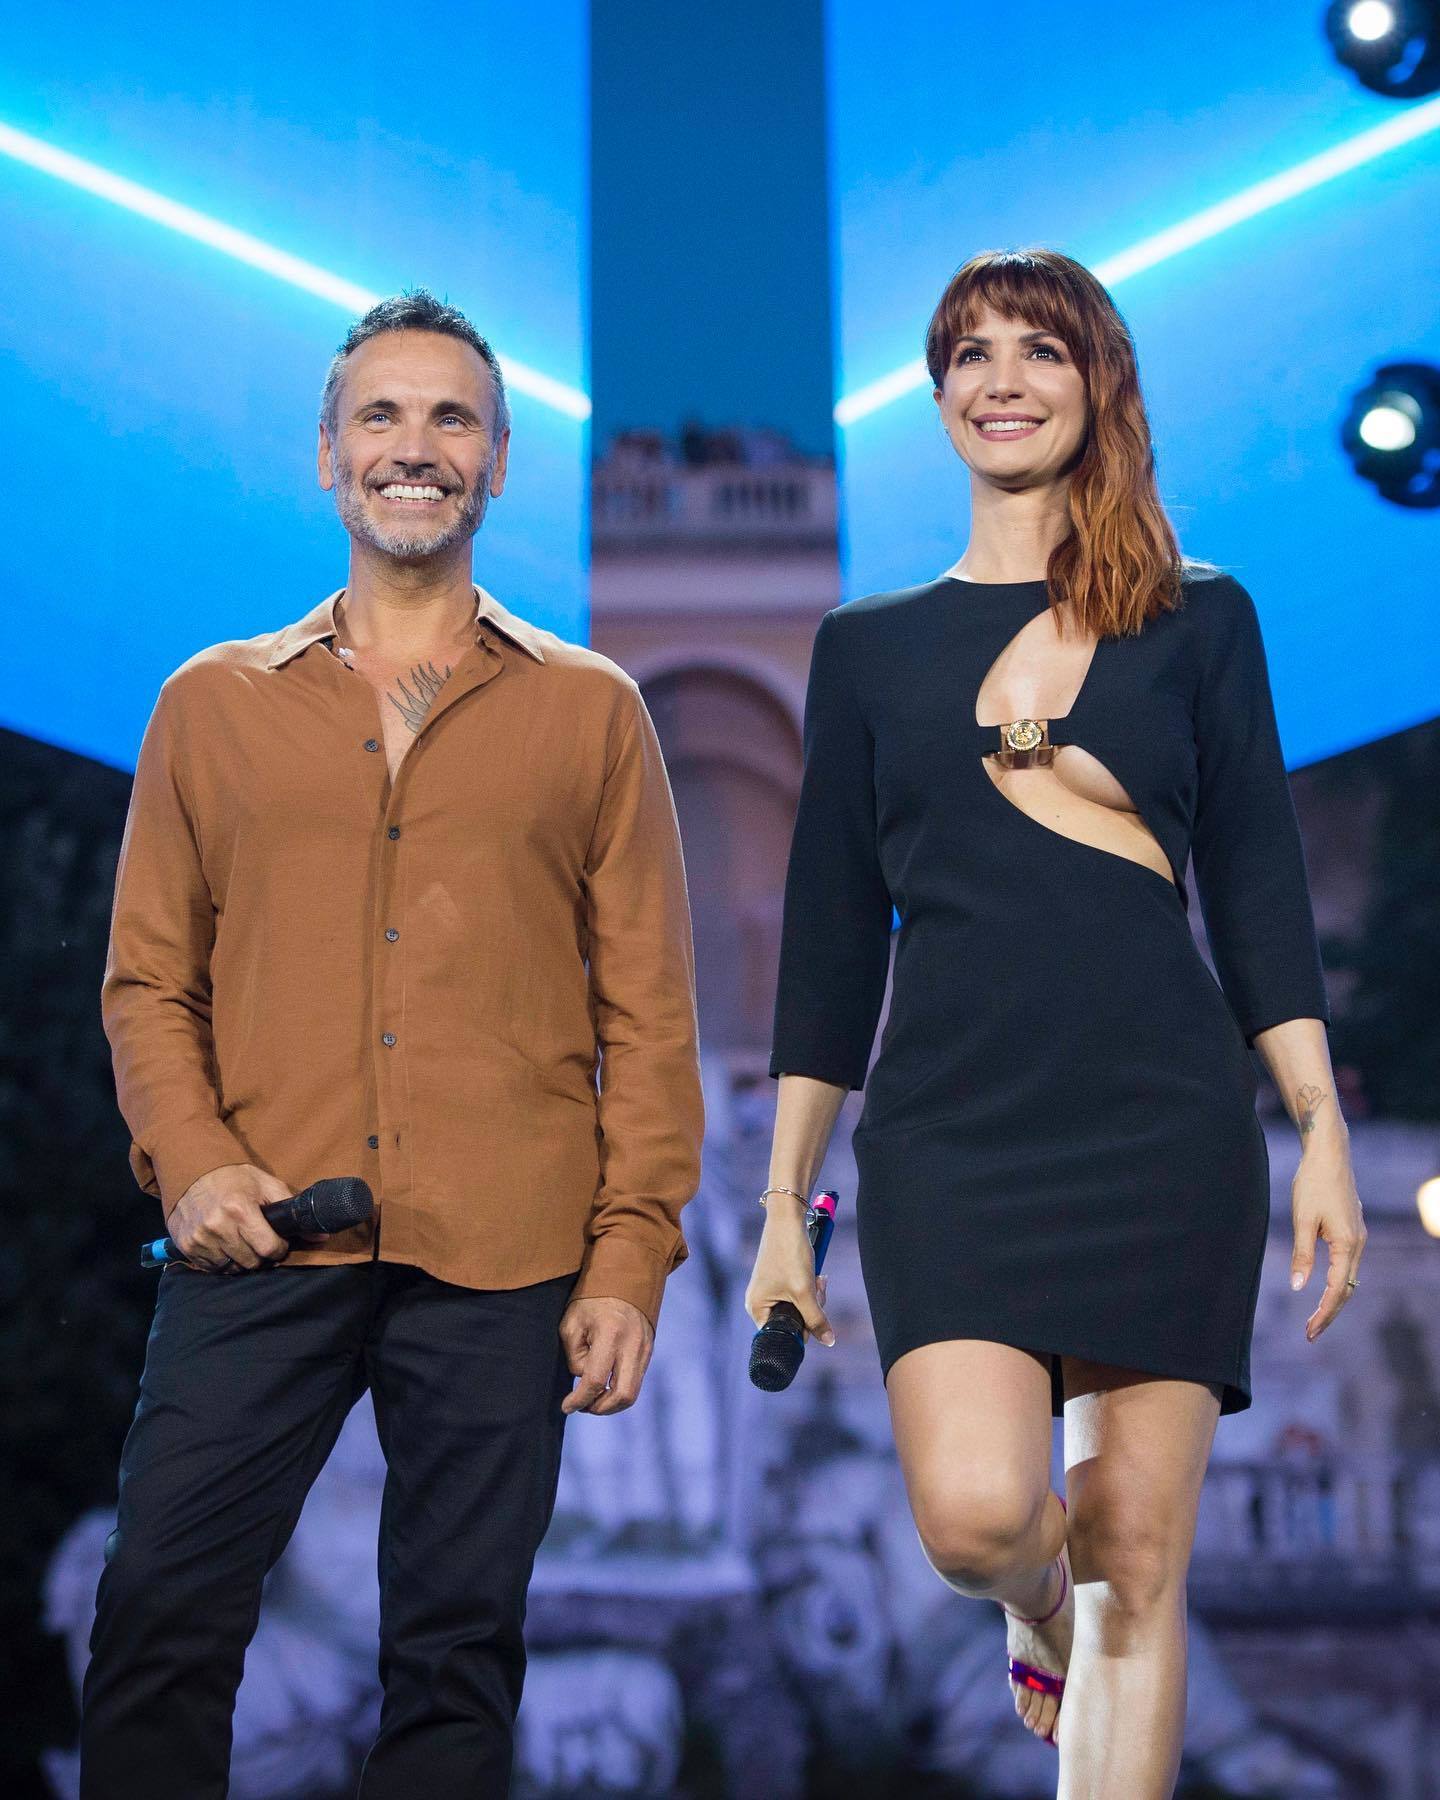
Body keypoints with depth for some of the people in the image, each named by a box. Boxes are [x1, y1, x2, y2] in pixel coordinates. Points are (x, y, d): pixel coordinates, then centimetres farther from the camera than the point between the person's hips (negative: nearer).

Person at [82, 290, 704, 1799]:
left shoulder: (589, 711, 10)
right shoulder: (213, 704, 13)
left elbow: (648, 1009, 7)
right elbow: (146, 976, 13)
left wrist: (631, 1258, -1)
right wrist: (186, 1157, -5)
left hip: (499, 1268, 0)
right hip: (259, 1241, 1)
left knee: (457, 1643, 5)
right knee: (159, 1612, -2)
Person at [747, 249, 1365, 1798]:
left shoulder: (1198, 621, 10)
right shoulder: (870, 648, 13)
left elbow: (1258, 890, 7)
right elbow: (830, 937, 12)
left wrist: (1323, 1125, -4)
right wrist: (783, 1203, 9)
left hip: (1164, 1119, 0)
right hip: (950, 1127, 0)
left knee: (1139, 1565, 0)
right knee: (976, 1516, -18)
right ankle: (1039, 1605, 20)